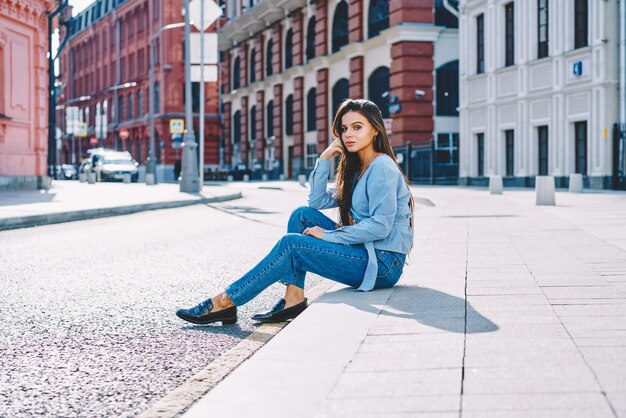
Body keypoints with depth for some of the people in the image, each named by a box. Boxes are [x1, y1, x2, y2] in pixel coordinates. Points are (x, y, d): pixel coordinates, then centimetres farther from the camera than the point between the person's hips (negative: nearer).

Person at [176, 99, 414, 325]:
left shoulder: (382, 167, -13)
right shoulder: (358, 168, 17)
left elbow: (380, 226, -22)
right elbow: (318, 201, 14)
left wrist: (328, 235, -16)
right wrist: (324, 160, 3)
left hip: (383, 263, -9)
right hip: (366, 252, 9)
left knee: (291, 244, -15)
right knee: (302, 215, 1)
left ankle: (225, 303, -9)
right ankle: (293, 298, -7)